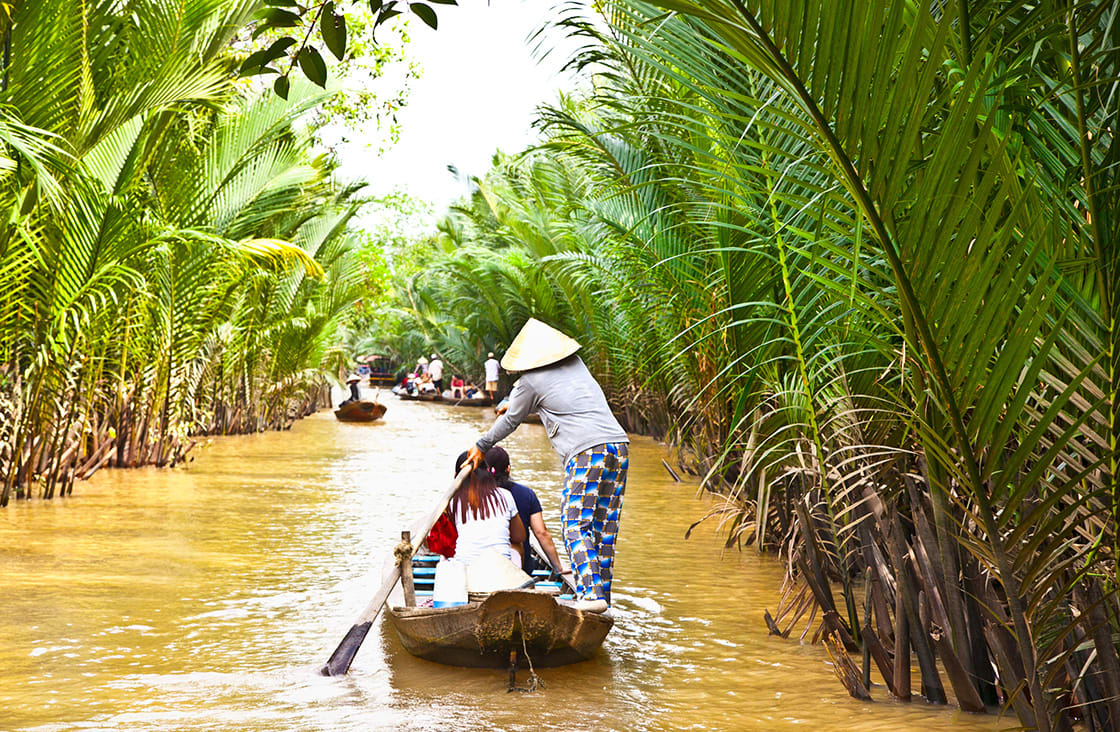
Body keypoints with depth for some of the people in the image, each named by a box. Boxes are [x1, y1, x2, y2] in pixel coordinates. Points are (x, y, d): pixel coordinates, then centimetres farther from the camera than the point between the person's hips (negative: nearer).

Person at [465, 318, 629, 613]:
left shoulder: (531, 380, 2)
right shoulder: (576, 363, 22)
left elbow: (511, 421, 15)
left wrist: (481, 447, 31)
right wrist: (514, 401, 54)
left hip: (587, 451, -7)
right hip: (619, 445, 7)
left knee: (576, 524, -6)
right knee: (604, 526, 10)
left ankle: (591, 592, -20)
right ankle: (602, 592, 12)